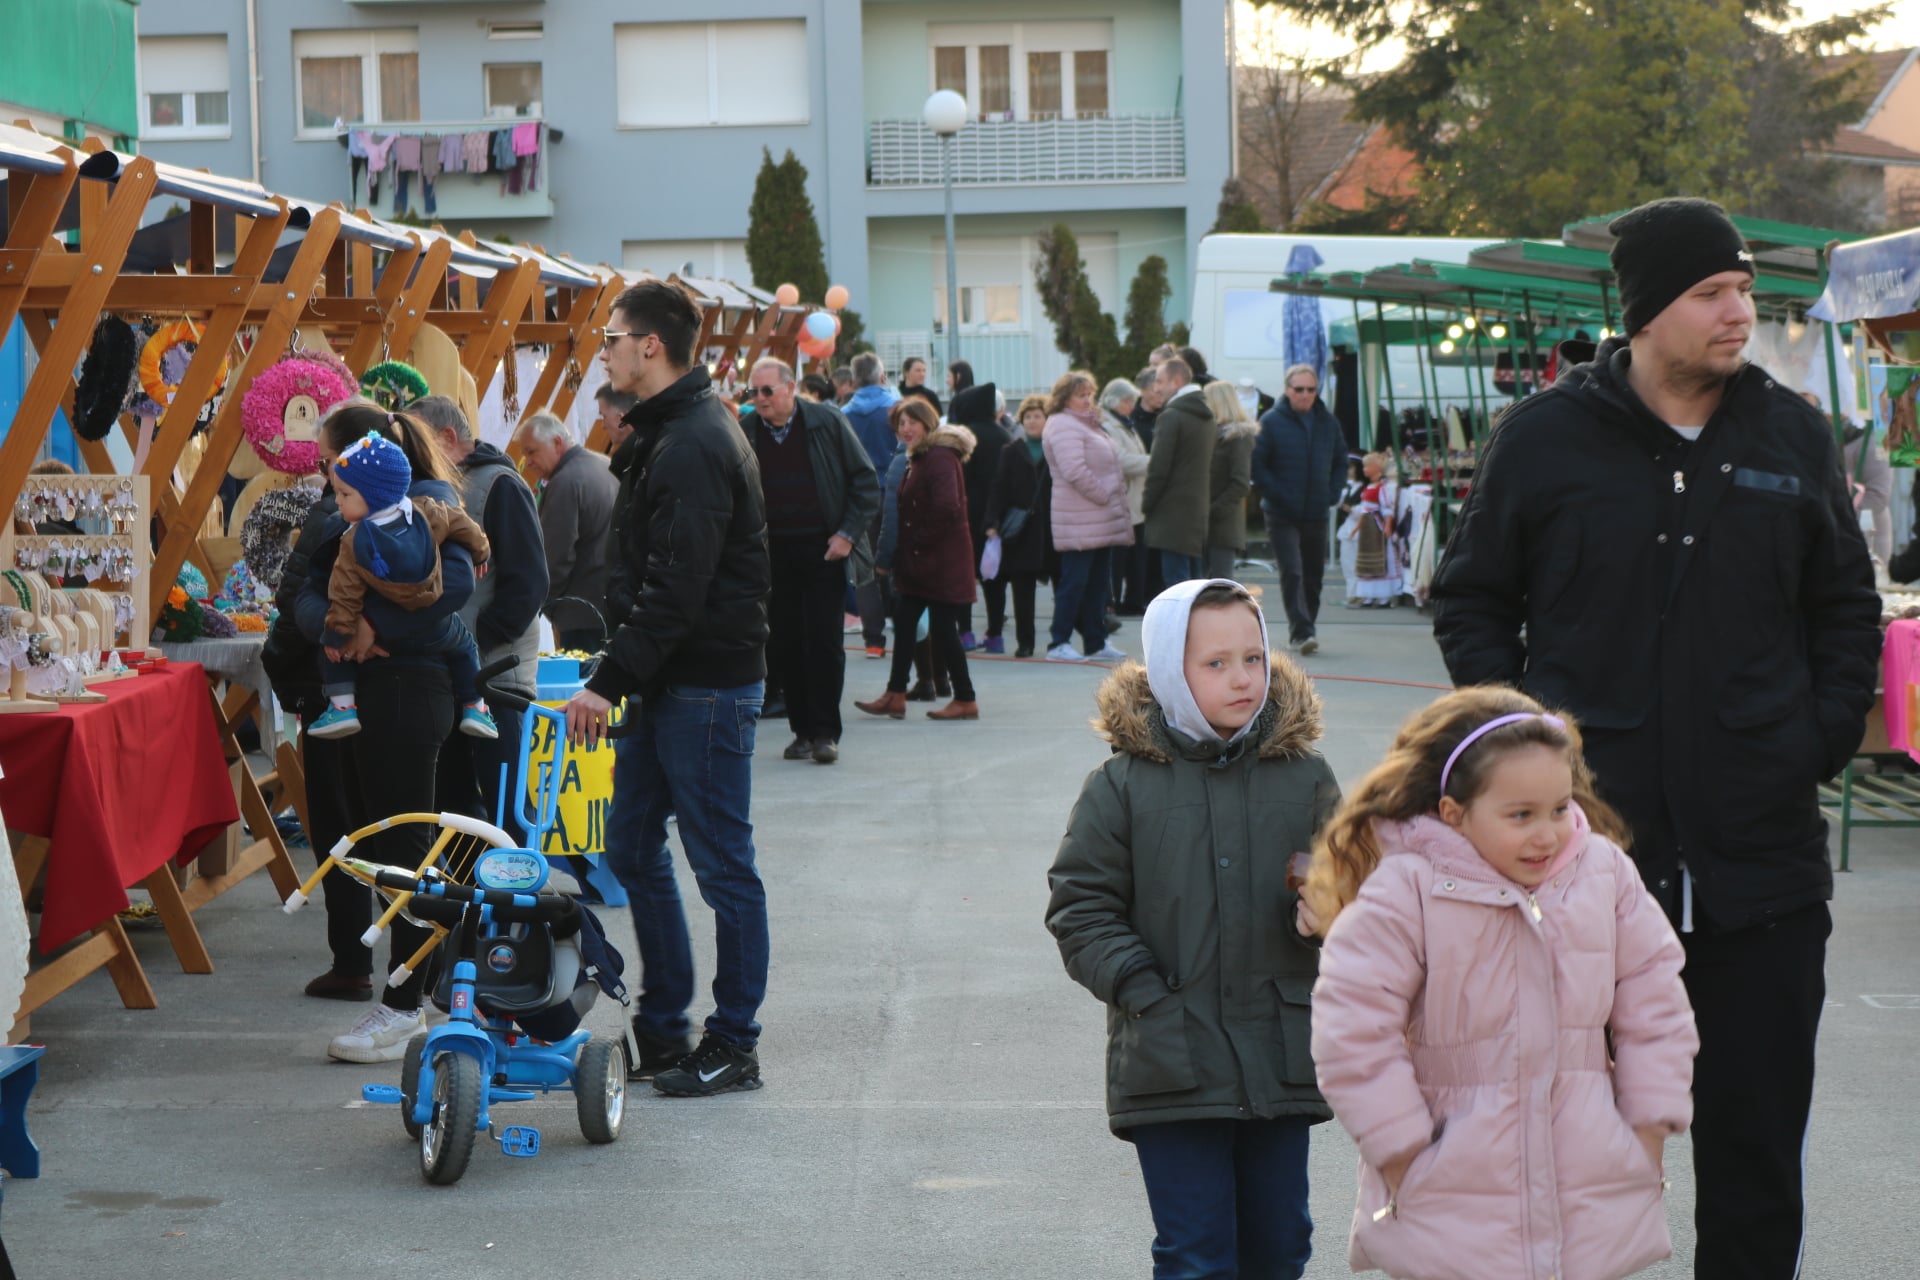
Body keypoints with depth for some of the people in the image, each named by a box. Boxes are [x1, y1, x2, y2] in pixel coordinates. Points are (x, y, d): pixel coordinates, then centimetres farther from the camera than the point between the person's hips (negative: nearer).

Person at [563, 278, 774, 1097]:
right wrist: (620, 678, 16)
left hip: (708, 687, -10)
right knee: (632, 847, 14)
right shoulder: (672, 431, 14)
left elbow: (675, 591, -24)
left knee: (721, 864, -1)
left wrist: (611, 682, -22)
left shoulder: (695, 446, -19)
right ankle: (662, 1030, 22)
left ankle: (734, 1046, 8)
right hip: (671, 684, 10)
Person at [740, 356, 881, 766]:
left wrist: (848, 534, -6)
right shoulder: (743, 433, 1)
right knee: (784, 646, 3)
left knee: (824, 640, -5)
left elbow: (865, 482, 1)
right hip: (774, 554, 2)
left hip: (825, 550, -2)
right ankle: (802, 730, 14)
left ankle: (825, 732, 2)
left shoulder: (827, 423, -3)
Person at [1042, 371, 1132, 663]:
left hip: (1100, 519, 10)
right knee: (1074, 581, -7)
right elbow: (1074, 471, -23)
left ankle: (1097, 642, 17)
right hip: (1080, 520, -10)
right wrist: (1103, 495, -16)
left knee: (1098, 581, 12)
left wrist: (1117, 494, 15)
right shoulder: (1063, 426, -13)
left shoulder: (1086, 424, 20)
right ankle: (1059, 644, -3)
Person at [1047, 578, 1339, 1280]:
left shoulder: (1303, 776, 3)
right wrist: (1142, 991, -12)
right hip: (1172, 1066, -3)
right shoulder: (1123, 784, -4)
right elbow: (1080, 907, -1)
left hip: (1282, 1063, 3)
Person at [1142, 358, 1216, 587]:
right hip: (1199, 515, 9)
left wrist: (1146, 504, -4)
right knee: (1193, 581, 12)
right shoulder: (1208, 420, 15)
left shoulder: (1170, 417, -13)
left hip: (1172, 516, -9)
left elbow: (1158, 468, -15)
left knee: (1176, 581, -9)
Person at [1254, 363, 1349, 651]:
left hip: (1316, 514, 5)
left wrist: (1332, 493, 4)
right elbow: (1257, 463, -8)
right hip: (1282, 516, -5)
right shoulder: (1271, 422, -6)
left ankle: (1305, 629, 24)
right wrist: (1275, 495, -15)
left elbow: (1340, 461, 17)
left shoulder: (1328, 423, 7)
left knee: (1314, 576, 11)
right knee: (1292, 573, -15)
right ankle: (1301, 631, -18)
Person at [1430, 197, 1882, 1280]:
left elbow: (1848, 608, 15)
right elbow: (1472, 601, 9)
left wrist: (1827, 736, 2)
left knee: (1756, 1135, 7)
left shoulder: (1793, 437, 5)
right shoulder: (1545, 437, -1)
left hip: (1763, 853, 2)